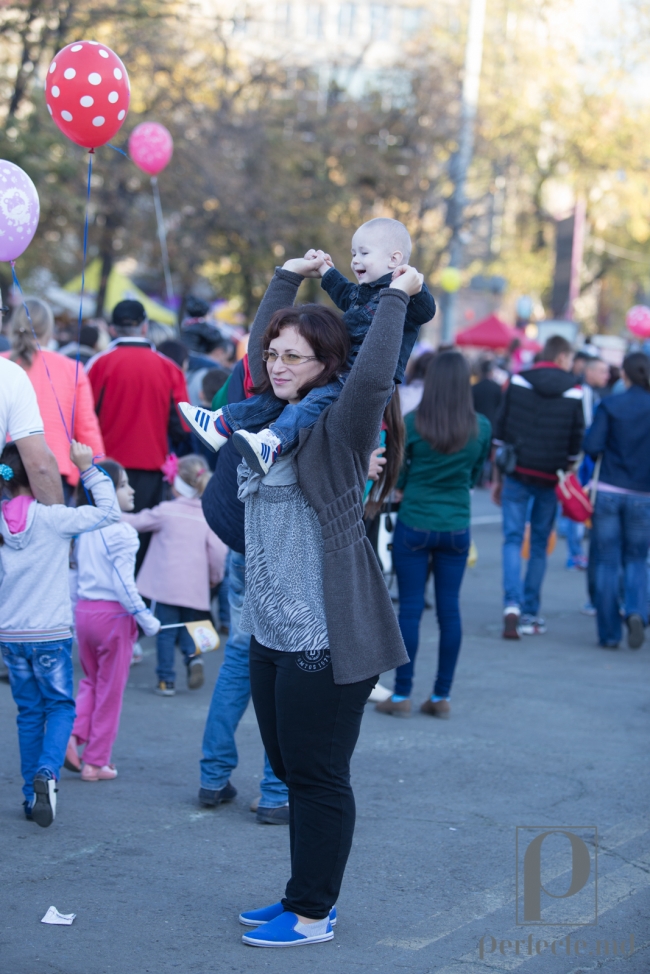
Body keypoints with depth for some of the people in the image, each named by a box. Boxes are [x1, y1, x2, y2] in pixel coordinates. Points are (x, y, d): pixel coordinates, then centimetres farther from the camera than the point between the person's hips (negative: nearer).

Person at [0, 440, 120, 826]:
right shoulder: (52, 518, -13)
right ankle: (46, 772, -17)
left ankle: (32, 795, 14)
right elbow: (109, 510, -9)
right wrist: (88, 468, -4)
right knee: (61, 706, 8)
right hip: (50, 634, -4)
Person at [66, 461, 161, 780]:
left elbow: (78, 574, 13)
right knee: (110, 690, 5)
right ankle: (96, 763, 10)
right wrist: (145, 618, -12)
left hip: (83, 610, 7)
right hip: (112, 614, -6)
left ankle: (74, 735, 0)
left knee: (91, 681, 23)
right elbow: (123, 583, -19)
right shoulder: (121, 533, -16)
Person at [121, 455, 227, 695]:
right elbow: (218, 552, -1)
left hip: (166, 584, -3)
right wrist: (215, 577, 15)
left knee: (166, 632, 4)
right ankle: (193, 655, -10)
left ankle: (166, 680, 4)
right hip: (195, 588, 3)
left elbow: (136, 522, 5)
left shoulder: (166, 511, -4)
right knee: (188, 629, 18)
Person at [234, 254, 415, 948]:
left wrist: (396, 296, -23)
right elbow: (257, 348, 29)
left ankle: (313, 914, 11)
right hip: (270, 632, 9)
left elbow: (373, 377, -32)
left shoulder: (339, 428, -11)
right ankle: (305, 896, 30)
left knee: (318, 777, 1)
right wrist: (290, 276, 27)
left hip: (324, 638, -9)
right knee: (289, 769, 17)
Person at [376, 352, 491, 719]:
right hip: (457, 527, 2)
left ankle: (402, 696, 7)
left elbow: (396, 475, 0)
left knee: (411, 609, 3)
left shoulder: (413, 423, -10)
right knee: (450, 610, 8)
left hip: (414, 525, -2)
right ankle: (442, 697, 14)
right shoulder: (482, 427, -4)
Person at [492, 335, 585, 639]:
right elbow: (576, 442, 2)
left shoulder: (517, 383, 1)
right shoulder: (573, 392, -1)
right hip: (550, 480, 0)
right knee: (540, 545, 10)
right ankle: (530, 615, 12)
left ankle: (512, 605, -16)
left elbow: (500, 432, 3)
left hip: (517, 474, 0)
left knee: (513, 539, 3)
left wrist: (497, 477, 11)